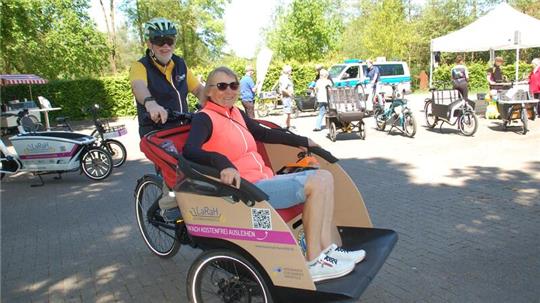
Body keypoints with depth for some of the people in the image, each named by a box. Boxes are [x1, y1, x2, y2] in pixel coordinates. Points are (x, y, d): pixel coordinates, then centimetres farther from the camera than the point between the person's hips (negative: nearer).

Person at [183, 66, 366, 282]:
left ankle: (328, 249, 0)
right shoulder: (204, 119, -7)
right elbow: (190, 151, -24)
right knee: (316, 184, -17)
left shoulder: (235, 113, 17)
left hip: (264, 180, 9)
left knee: (324, 177, 3)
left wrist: (302, 141, 30)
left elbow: (263, 134, 28)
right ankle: (314, 262, -8)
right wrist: (223, 163, -42)